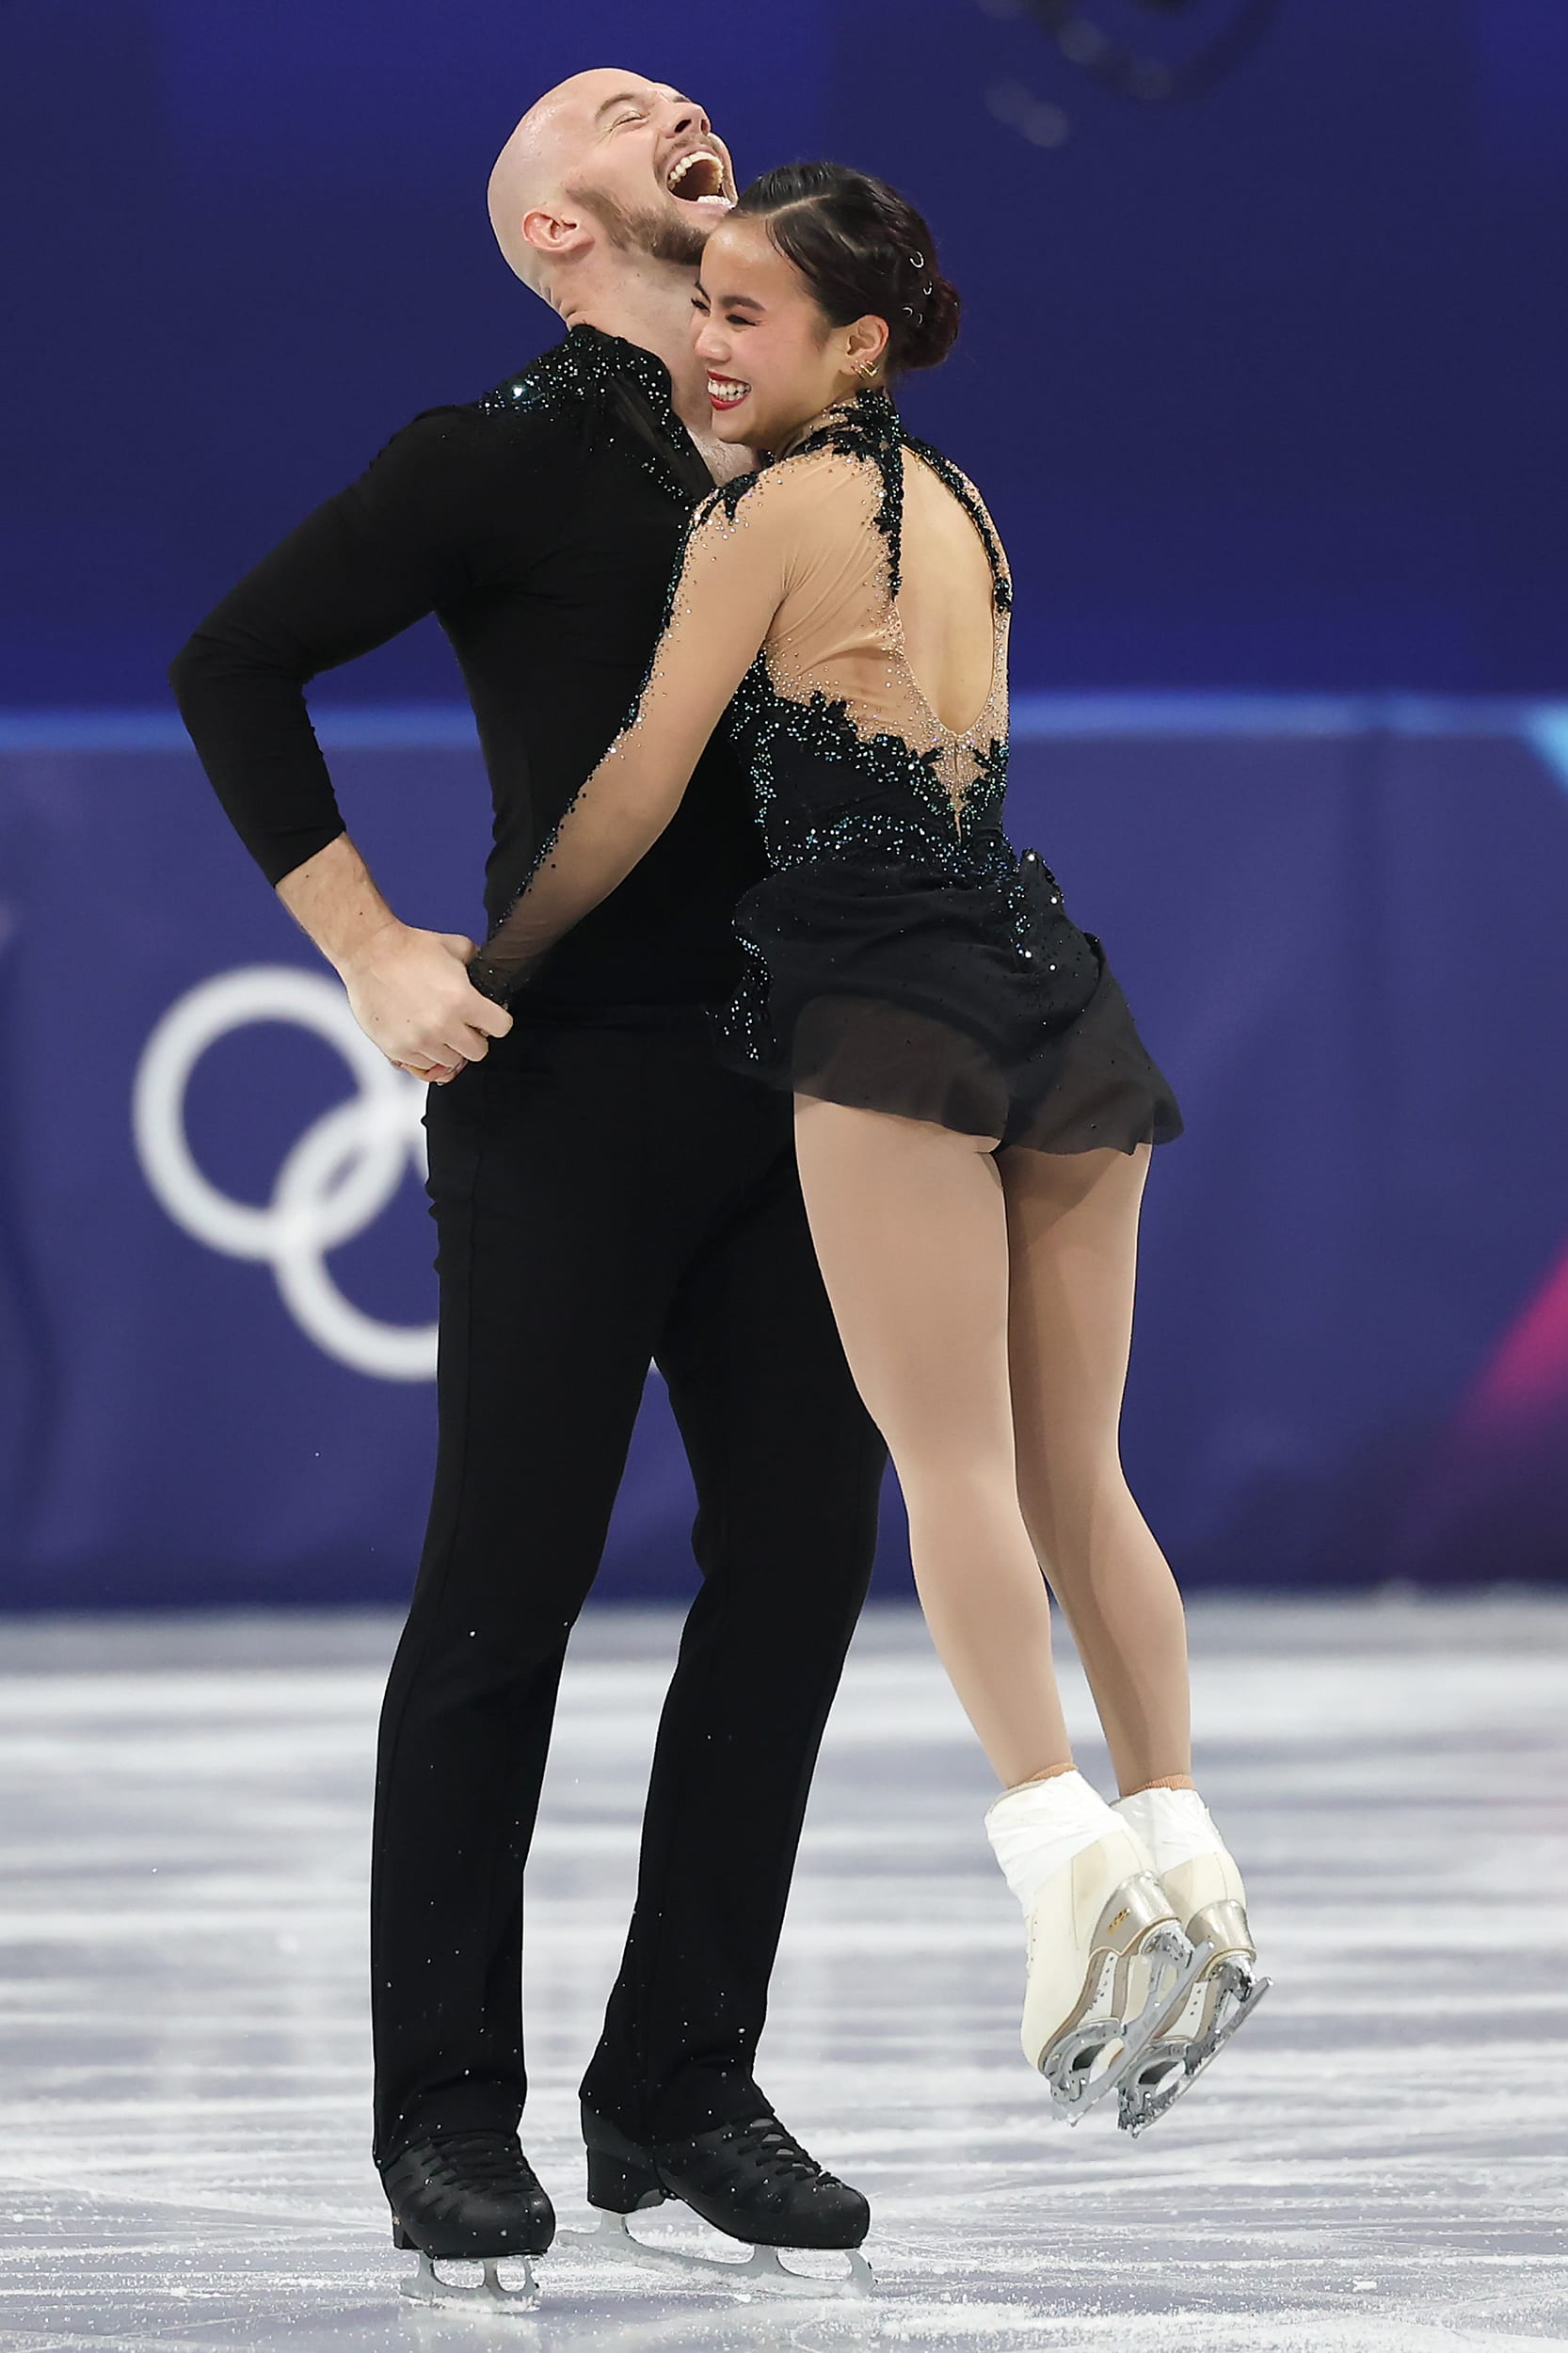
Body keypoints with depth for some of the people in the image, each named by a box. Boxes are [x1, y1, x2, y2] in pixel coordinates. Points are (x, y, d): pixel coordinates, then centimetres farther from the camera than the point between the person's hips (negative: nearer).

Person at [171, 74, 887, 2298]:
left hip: (794, 1098, 6)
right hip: (575, 1092, -6)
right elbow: (235, 662, -6)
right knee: (505, 1599, -1)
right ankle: (451, 2116, 7)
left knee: (799, 1569, 4)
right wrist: (375, 958, -10)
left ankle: (682, 2091, 15)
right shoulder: (505, 461, -5)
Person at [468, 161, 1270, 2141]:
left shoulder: (774, 507, -3)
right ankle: (1178, 1842, -4)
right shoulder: (957, 505, 20)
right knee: (1075, 1473, 7)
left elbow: (640, 793, -3)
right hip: (1062, 985, 7)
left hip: (892, 990, -7)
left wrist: (486, 973, 9)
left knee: (951, 1458, -10)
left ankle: (1057, 1833, -24)